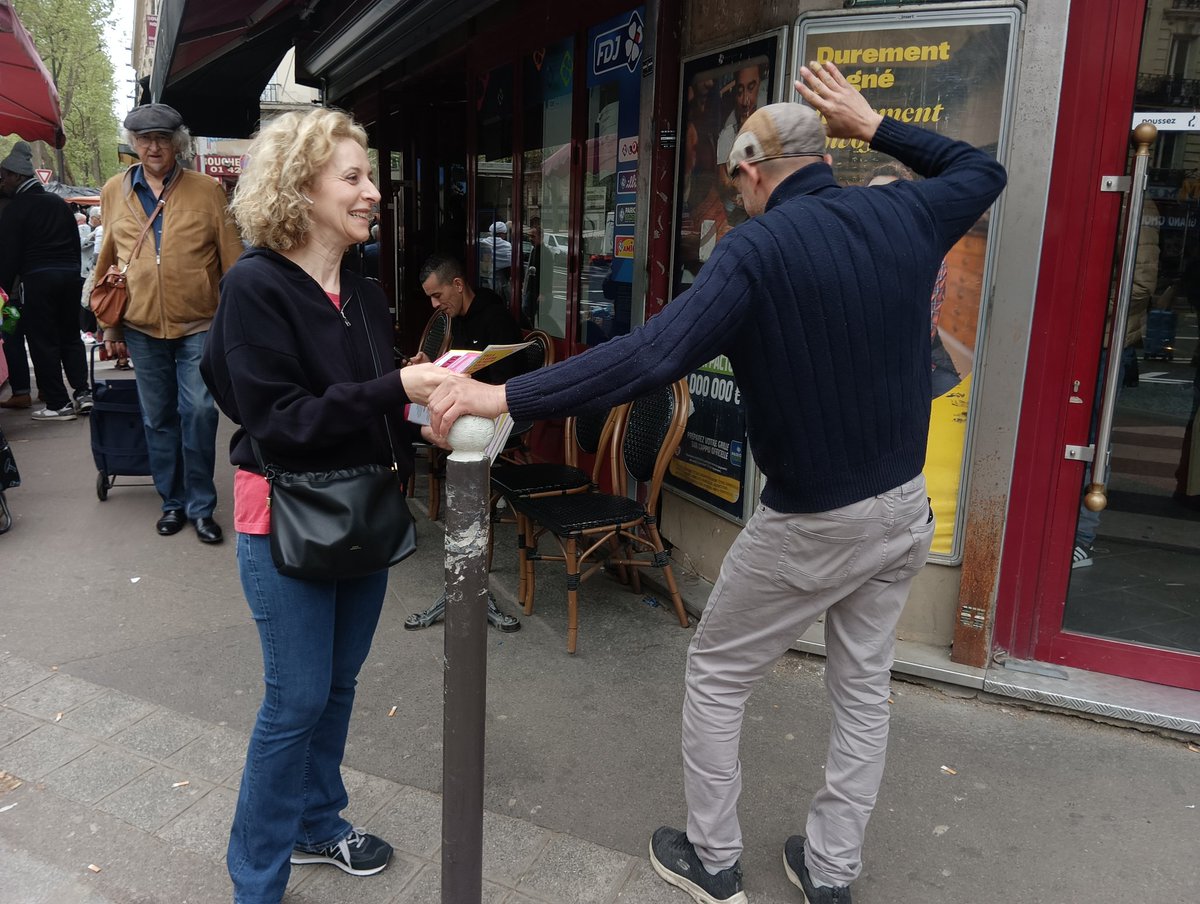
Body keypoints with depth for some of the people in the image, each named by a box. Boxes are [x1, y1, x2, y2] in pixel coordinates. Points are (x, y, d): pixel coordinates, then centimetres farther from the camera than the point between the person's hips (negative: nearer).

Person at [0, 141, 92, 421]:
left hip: (37, 278, -6)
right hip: (70, 274, 6)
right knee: (70, 336, 13)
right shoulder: (59, 202, 13)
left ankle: (58, 403, -1)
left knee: (43, 342, 0)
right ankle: (82, 392, 6)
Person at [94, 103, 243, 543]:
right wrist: (110, 327, 11)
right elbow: (107, 264, 11)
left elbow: (232, 260, -1)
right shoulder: (114, 191, 7)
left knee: (199, 412, -7)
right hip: (142, 327, 3)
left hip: (198, 326, -3)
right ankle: (173, 501, 24)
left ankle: (201, 506, 8)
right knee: (158, 419, 10)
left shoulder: (208, 191, -1)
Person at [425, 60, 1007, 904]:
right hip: (905, 509, 7)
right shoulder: (904, 217, -3)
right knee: (863, 688, 20)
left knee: (715, 678, 15)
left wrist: (505, 397, -31)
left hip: (812, 525, -6)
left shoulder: (758, 249, -20)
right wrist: (875, 124, 17)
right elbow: (983, 170, 20)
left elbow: (651, 355, -32)